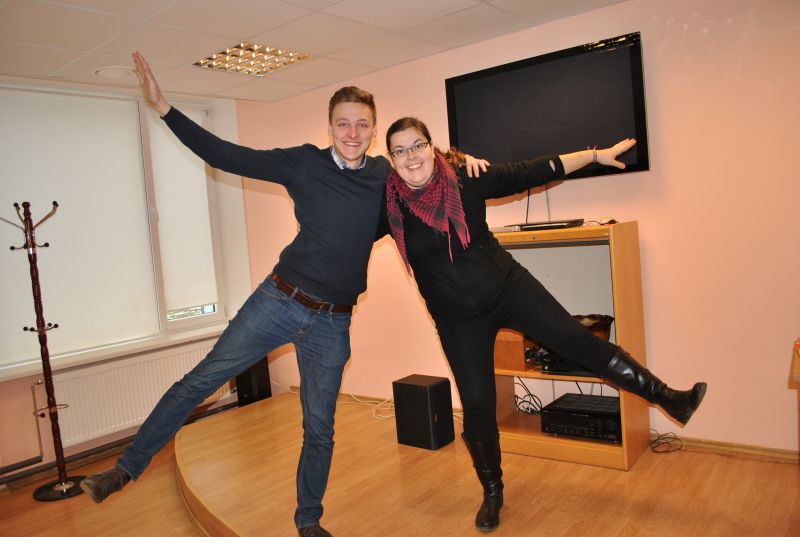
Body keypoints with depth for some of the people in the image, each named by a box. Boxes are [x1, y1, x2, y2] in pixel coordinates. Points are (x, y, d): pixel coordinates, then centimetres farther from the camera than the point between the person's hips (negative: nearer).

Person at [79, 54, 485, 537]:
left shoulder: (385, 175, 2)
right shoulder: (305, 163, -5)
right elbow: (226, 155, -6)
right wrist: (164, 108, -9)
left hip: (333, 322, 1)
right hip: (279, 300, -1)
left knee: (320, 427, 11)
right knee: (201, 379, 0)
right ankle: (128, 466, 20)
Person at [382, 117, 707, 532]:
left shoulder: (466, 181, -10)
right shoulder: (390, 205, -11)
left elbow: (532, 173, -6)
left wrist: (595, 155, -3)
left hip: (509, 287, 0)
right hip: (457, 319, 0)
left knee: (577, 340, -5)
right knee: (476, 405, 6)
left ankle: (670, 398, 11)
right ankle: (492, 492, 27)